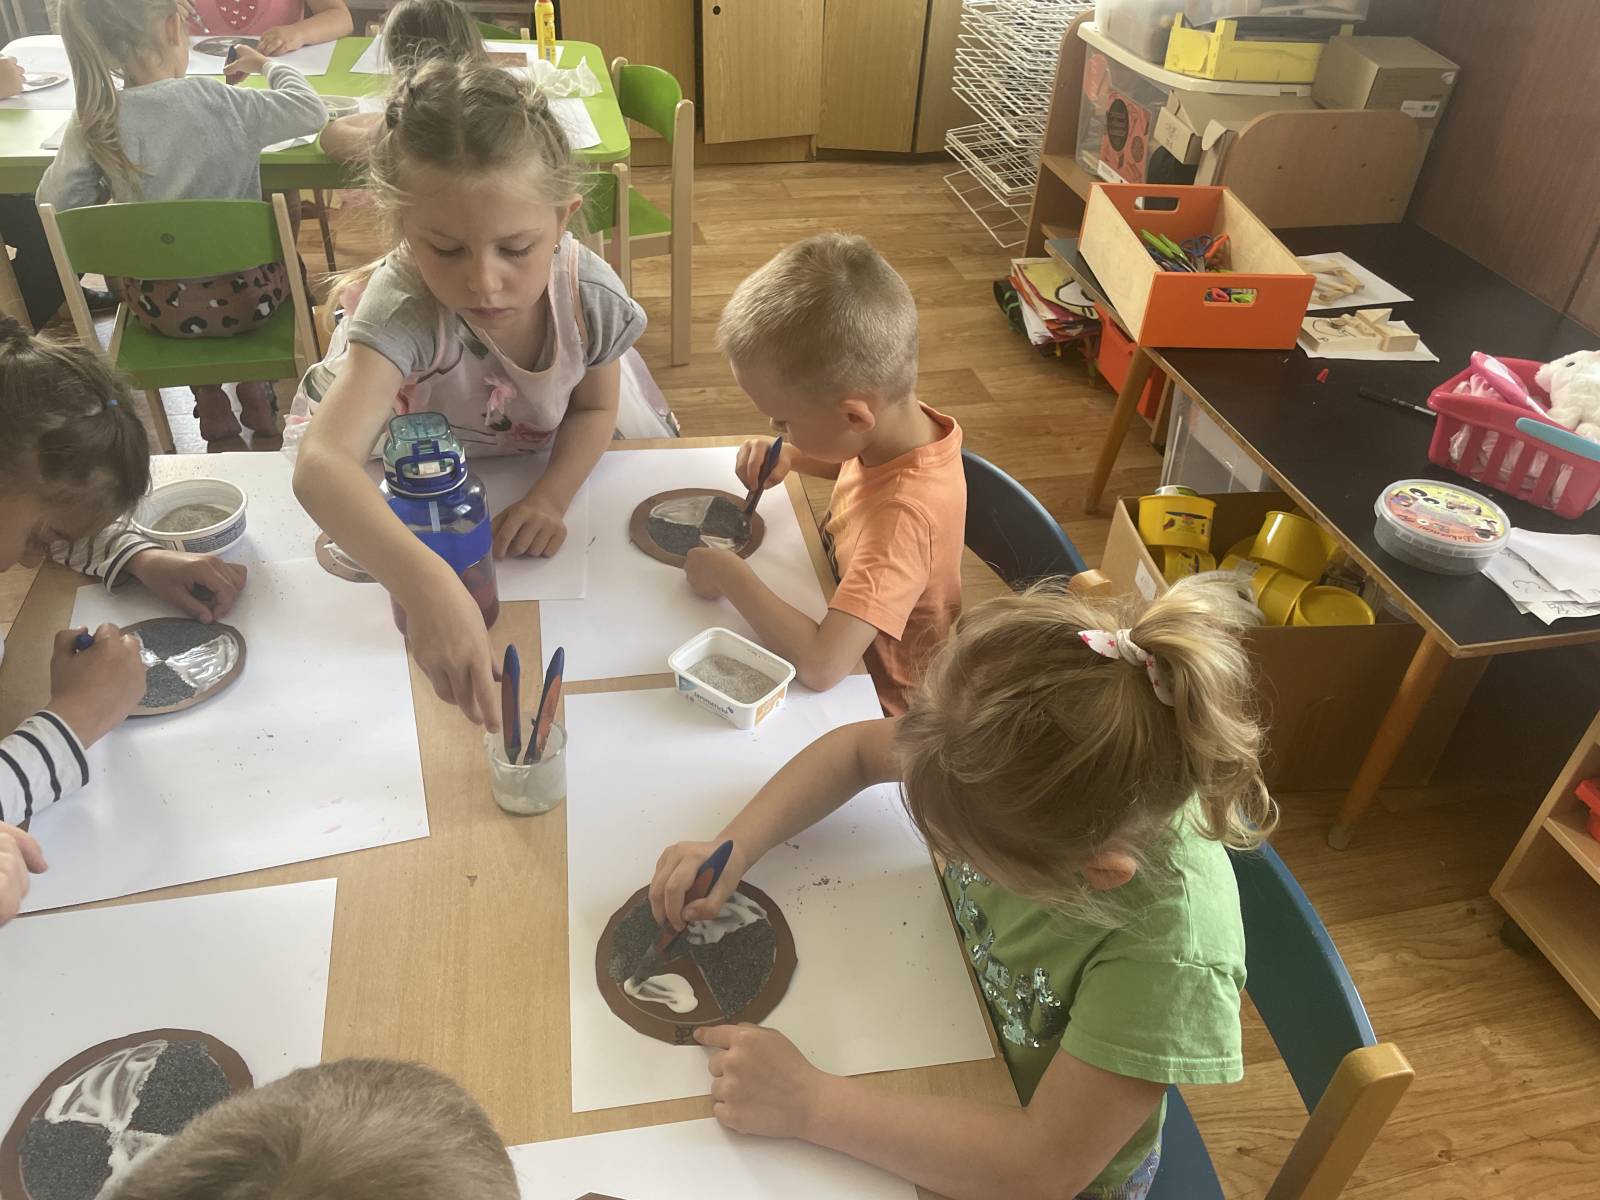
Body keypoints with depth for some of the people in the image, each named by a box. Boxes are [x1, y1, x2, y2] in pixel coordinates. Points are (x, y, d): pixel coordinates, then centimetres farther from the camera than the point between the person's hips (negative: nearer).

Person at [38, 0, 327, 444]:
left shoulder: (92, 123, -11)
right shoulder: (215, 101, -18)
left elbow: (55, 204, -6)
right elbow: (312, 111, -6)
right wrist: (268, 65, 12)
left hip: (157, 306, 2)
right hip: (245, 294, -2)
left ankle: (208, 399, 36)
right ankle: (256, 385, 34)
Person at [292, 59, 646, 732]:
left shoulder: (591, 296, -30)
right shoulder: (403, 307, -43)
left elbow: (593, 408, -8)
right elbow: (321, 465, -58)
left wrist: (551, 497, -27)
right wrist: (426, 584, -75)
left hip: (505, 471, 4)